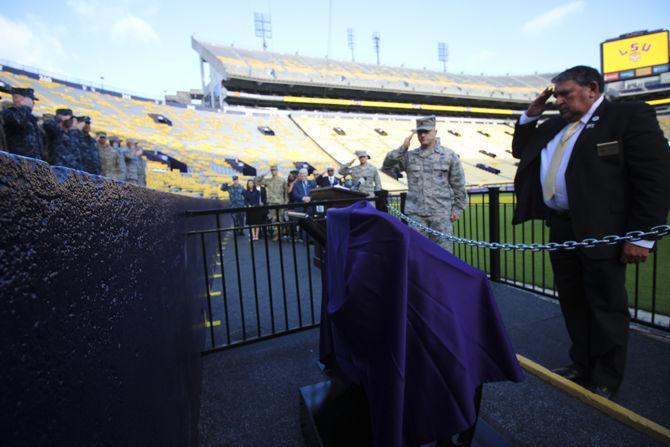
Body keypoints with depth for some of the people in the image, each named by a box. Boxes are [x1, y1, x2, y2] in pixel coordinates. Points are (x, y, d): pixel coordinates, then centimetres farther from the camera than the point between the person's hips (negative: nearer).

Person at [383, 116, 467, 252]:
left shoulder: (449, 155, 6)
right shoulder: (409, 156, 10)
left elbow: (458, 185, 7)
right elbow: (387, 165, 1)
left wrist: (457, 209, 3)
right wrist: (402, 148, -8)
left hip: (441, 213, -1)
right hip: (415, 213, 2)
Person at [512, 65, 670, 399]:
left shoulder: (631, 116, -5)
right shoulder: (555, 126, 14)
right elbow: (520, 152, 26)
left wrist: (641, 236, -15)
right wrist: (530, 117, 11)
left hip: (602, 232, -6)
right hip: (560, 229, 7)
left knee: (606, 307, 6)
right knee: (572, 303, 15)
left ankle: (605, 380, 23)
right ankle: (581, 366, 32)